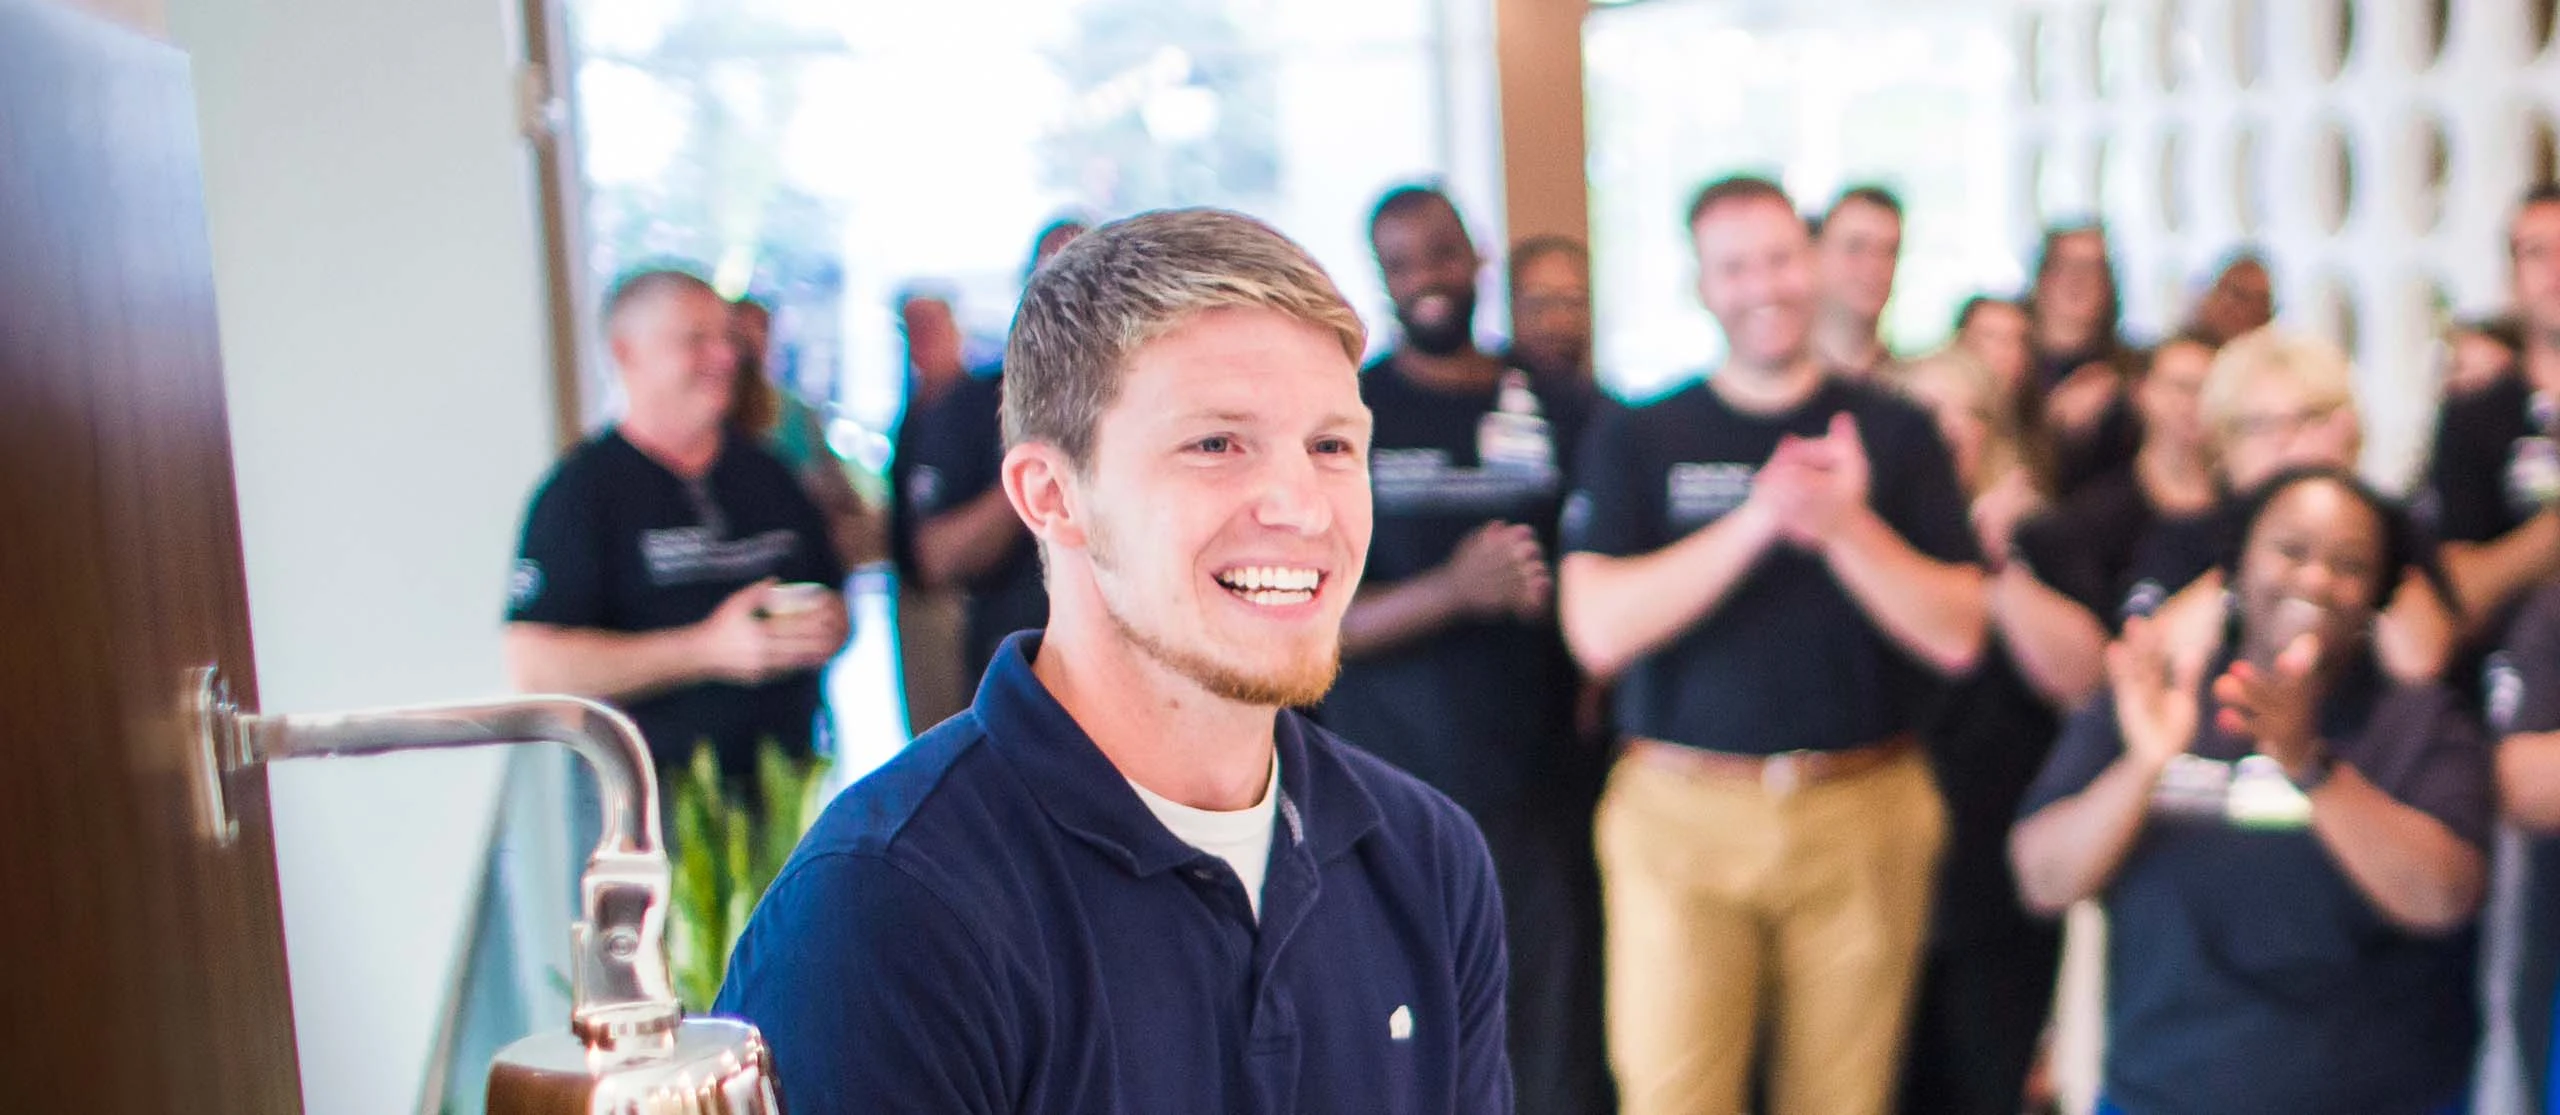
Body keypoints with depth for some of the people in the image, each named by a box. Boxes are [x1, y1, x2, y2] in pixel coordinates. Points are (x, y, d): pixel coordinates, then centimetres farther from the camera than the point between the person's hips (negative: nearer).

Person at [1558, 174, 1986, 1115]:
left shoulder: (1894, 433, 7)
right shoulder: (1636, 439, 5)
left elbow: (1957, 638, 1)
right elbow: (1599, 631, -8)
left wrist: (1847, 528, -15)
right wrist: (1758, 522, -17)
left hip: (1864, 817, 1)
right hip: (1683, 815, -1)